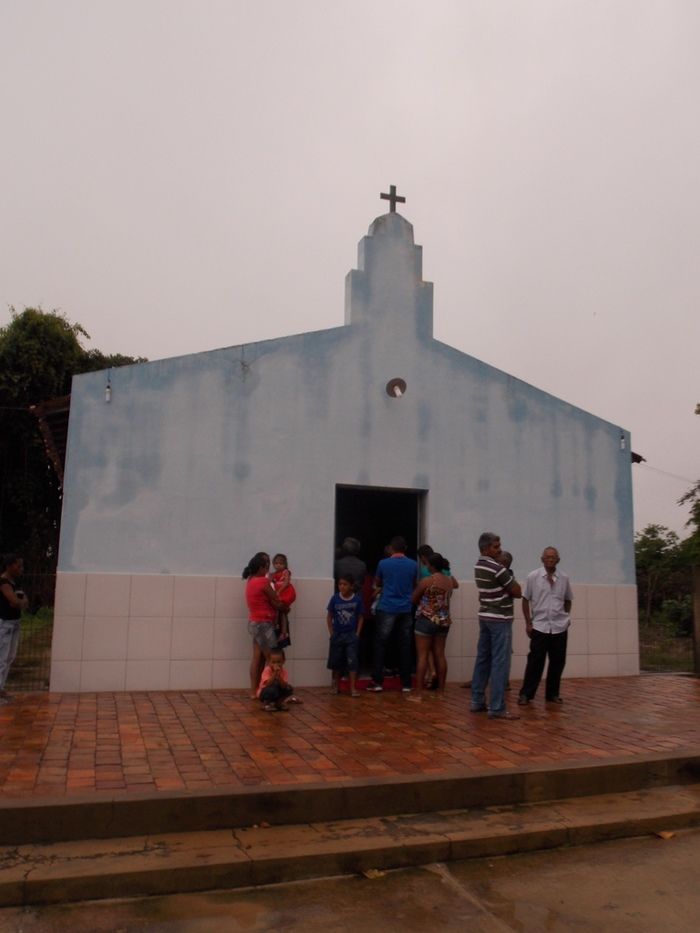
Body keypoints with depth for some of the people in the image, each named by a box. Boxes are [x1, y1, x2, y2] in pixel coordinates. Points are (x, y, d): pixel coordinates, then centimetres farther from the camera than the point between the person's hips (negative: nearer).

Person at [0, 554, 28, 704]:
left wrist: (20, 602, -11)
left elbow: (23, 602, 11)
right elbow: (15, 601, -27)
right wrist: (22, 602, -6)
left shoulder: (14, 581, 10)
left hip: (14, 623, 9)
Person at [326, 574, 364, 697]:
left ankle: (353, 688, 1)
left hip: (352, 635, -2)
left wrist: (357, 634, -4)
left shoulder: (357, 599, -9)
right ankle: (336, 685, 27)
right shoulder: (335, 598, -7)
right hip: (337, 635, 2)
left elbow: (360, 617, 0)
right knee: (336, 661, 12)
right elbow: (329, 616, 2)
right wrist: (331, 633, -1)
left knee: (352, 661, -4)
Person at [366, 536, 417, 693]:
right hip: (406, 610, 2)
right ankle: (406, 683, 10)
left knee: (380, 644, 5)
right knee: (405, 646, 7)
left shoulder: (383, 563, -4)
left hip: (387, 609, -2)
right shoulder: (413, 565, 1)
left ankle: (377, 682, 3)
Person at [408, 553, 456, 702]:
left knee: (422, 656, -4)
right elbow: (456, 584, 29)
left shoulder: (426, 581, -14)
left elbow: (414, 599, -2)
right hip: (444, 621, 6)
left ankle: (418, 694, -4)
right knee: (440, 655, 11)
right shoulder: (449, 580, 4)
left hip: (426, 620, -6)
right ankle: (441, 691, 16)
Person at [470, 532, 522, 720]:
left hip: (485, 616, 9)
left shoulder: (478, 567, 9)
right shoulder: (498, 569, -18)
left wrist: (503, 591, 1)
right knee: (500, 663, -7)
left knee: (483, 659, 12)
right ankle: (497, 708, -6)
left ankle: (477, 701, 18)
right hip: (500, 619, -9)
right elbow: (517, 592, -10)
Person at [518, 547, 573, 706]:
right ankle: (525, 694, 5)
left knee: (557, 662, 7)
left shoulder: (564, 578, 4)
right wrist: (528, 623, -2)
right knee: (535, 661, -3)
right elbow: (525, 600, 0)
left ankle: (552, 694, 21)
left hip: (560, 627, 3)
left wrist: (566, 617, 8)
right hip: (539, 626, -3)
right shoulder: (533, 577, -4)